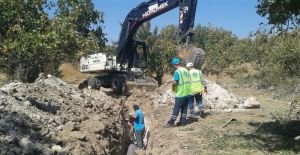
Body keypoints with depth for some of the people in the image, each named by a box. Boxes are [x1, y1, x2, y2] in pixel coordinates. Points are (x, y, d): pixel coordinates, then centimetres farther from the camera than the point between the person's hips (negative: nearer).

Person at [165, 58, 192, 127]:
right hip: (187, 92, 7)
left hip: (180, 93, -7)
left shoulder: (177, 72, -16)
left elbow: (174, 82, -22)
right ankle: (183, 121, 20)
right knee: (184, 108, 14)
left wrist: (173, 87, -3)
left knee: (176, 108, -2)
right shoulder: (186, 70, 6)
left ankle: (171, 123, 3)